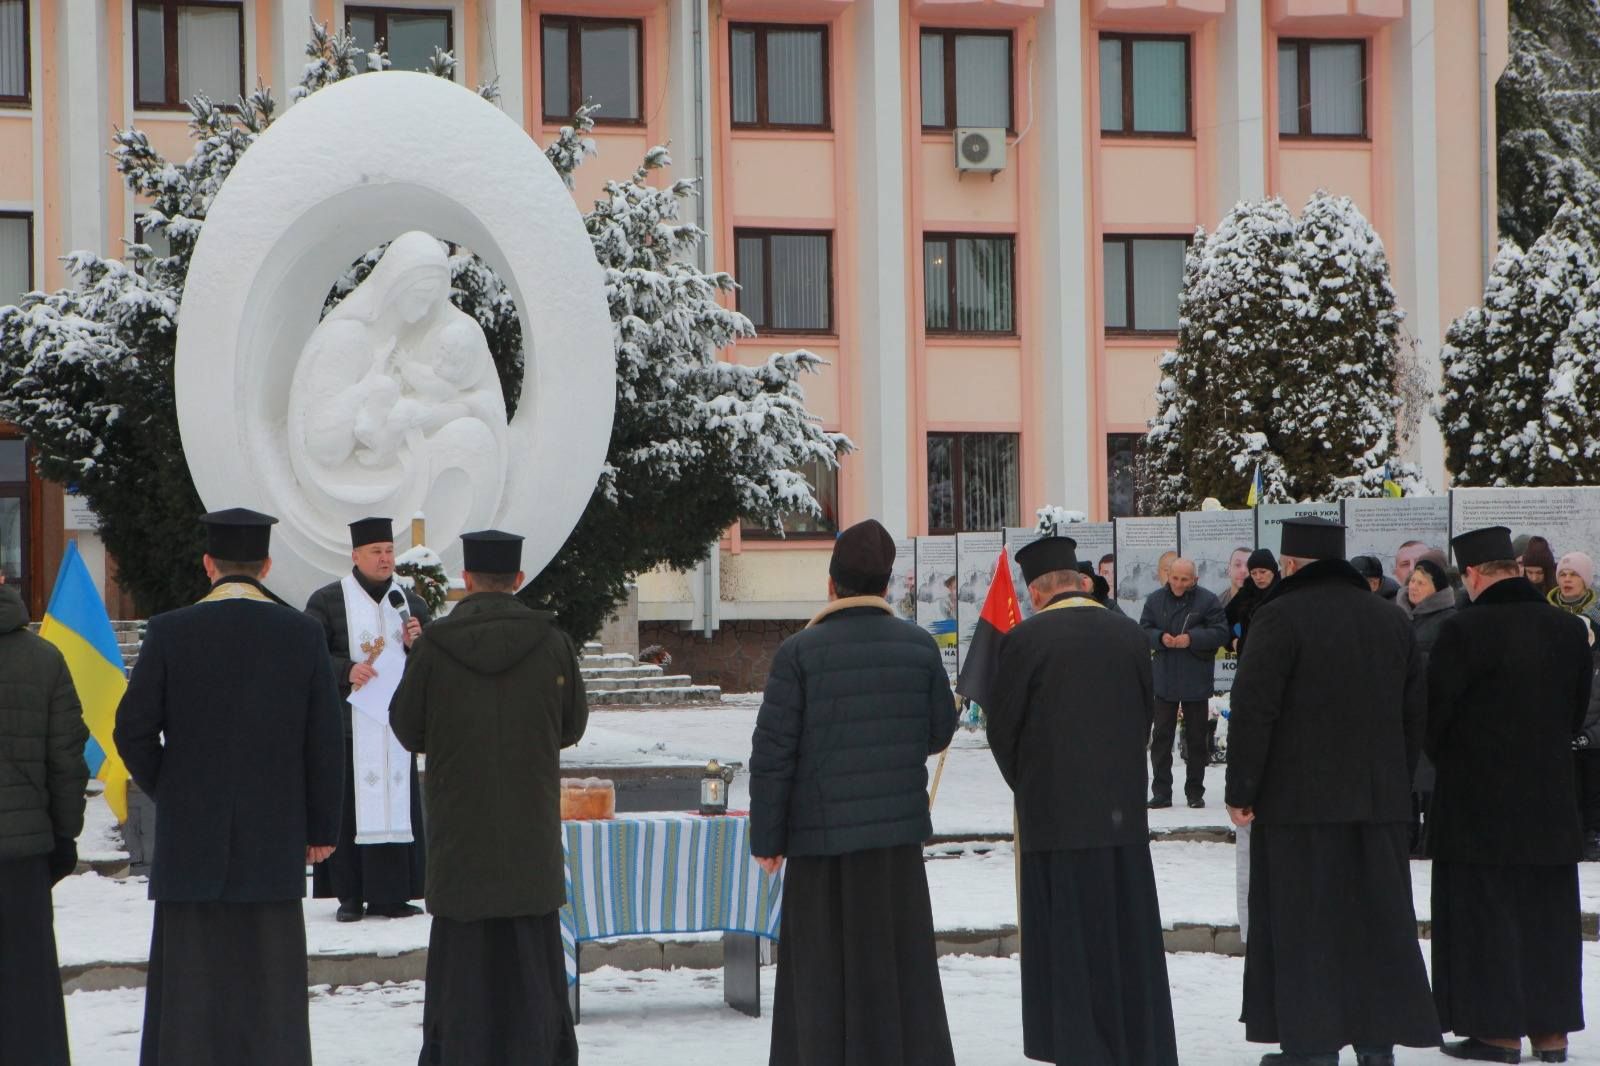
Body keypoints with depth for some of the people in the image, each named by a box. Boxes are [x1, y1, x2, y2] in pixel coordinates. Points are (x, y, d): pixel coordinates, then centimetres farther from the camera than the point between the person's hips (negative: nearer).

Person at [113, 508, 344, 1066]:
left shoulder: (170, 632, -5)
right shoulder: (303, 634, -2)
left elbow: (133, 729, -4)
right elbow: (325, 742, -1)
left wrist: (165, 791, 12)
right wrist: (321, 827, 7)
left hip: (189, 834, -1)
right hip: (276, 835, 1)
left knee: (190, 977, 4)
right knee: (270, 974, 6)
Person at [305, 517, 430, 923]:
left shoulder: (411, 602, 15)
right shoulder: (327, 601, 2)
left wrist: (418, 642, -5)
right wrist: (347, 670, -21)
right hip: (349, 722, -4)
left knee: (397, 805, 0)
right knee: (348, 808, -5)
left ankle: (390, 895, 4)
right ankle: (350, 896, 0)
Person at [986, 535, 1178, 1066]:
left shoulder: (1026, 639, -10)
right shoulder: (1130, 635, 3)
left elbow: (1003, 729, -4)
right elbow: (1145, 715, 10)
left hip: (1055, 814, -4)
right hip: (1122, 811, 4)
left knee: (1068, 938, 1)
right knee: (1127, 933, 11)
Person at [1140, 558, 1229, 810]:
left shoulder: (1207, 600, -6)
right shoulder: (1155, 600, 4)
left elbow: (1221, 633, -8)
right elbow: (1143, 630, 6)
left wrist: (1192, 638, -20)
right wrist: (1160, 638, -15)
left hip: (1196, 681, -2)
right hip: (1164, 680, 2)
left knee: (1196, 738, 6)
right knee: (1161, 735, 3)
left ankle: (1195, 791, 14)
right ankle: (1161, 791, 7)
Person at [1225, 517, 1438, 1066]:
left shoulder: (1282, 616, -10)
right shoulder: (1391, 619, 11)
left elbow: (1253, 709, -14)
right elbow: (1415, 712, 16)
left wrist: (1241, 790, -8)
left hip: (1298, 799, -6)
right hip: (1379, 798, 6)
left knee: (1303, 923, -1)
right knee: (1377, 919, 10)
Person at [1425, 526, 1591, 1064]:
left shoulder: (1463, 630, -16)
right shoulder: (1569, 630, 3)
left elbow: (1434, 712, -11)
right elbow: (1577, 710, 12)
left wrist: (1443, 757, 9)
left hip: (1476, 798, -5)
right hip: (1550, 796, 5)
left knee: (1484, 914, 2)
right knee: (1547, 914, 12)